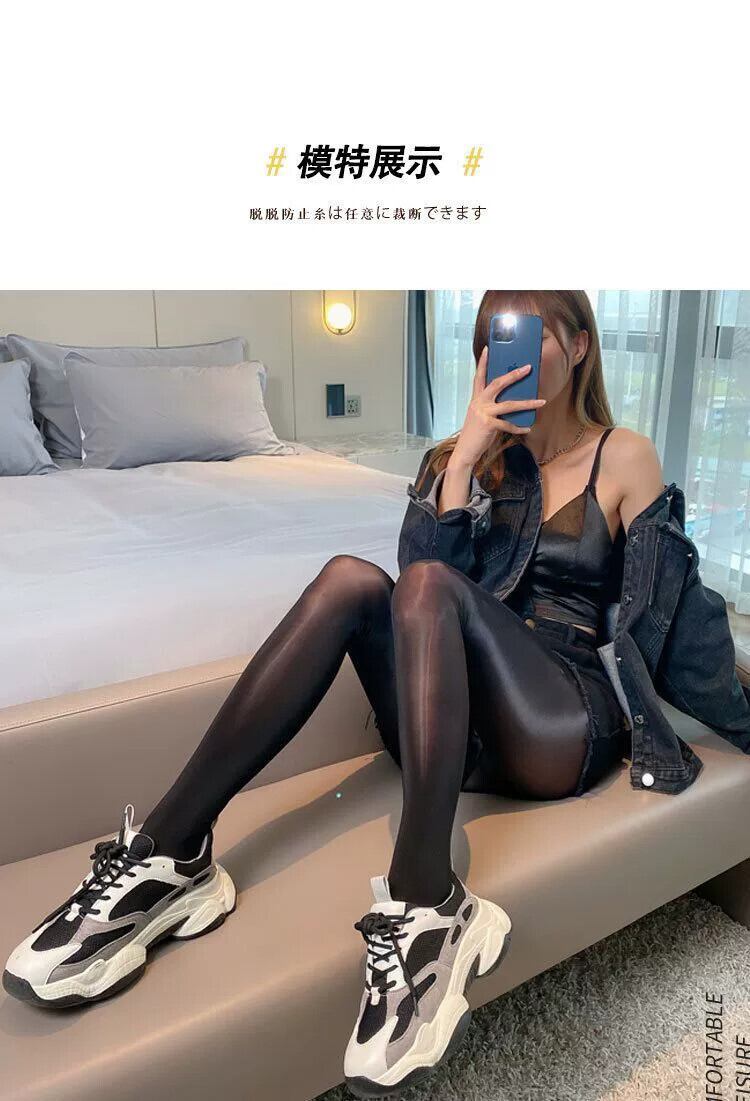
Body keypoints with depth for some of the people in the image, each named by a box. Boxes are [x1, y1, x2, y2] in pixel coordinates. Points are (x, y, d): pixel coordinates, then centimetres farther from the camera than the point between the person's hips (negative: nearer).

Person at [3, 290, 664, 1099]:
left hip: (570, 723, -3)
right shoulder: (479, 448, 16)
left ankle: (425, 909, -37)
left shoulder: (624, 457, 6)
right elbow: (448, 573, 0)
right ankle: (169, 855, -29)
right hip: (462, 726, 3)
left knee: (426, 582, -30)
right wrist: (465, 457, -7)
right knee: (352, 577, -25)